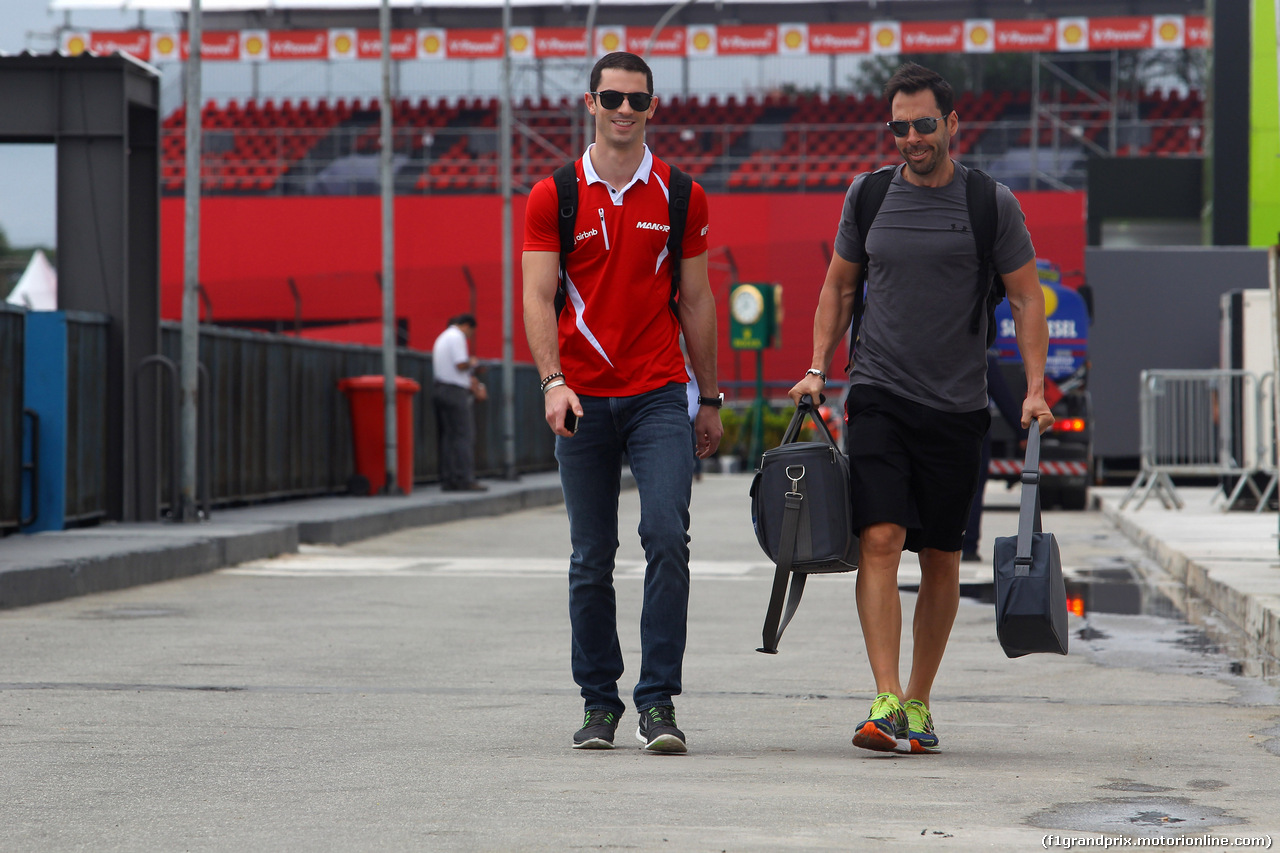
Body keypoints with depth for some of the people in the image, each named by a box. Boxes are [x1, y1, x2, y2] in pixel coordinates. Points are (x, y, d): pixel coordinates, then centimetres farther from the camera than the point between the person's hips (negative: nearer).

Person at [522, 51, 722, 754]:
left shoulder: (680, 197, 7)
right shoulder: (553, 197, 2)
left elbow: (695, 301, 12)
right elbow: (537, 298, -4)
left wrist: (711, 399, 12)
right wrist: (553, 382, -18)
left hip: (660, 397, 0)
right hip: (583, 402, 0)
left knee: (667, 537, -14)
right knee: (592, 559, 5)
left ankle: (658, 701, -9)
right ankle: (599, 702, 16)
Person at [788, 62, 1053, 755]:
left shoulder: (990, 203, -1)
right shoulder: (867, 196, 5)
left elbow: (1026, 298, 3)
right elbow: (839, 285, 17)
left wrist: (1035, 387, -7)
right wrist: (818, 367, 7)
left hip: (956, 408, 0)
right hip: (877, 396, 0)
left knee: (940, 558, 6)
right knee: (880, 540, -15)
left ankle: (918, 703, 19)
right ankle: (886, 705, -19)